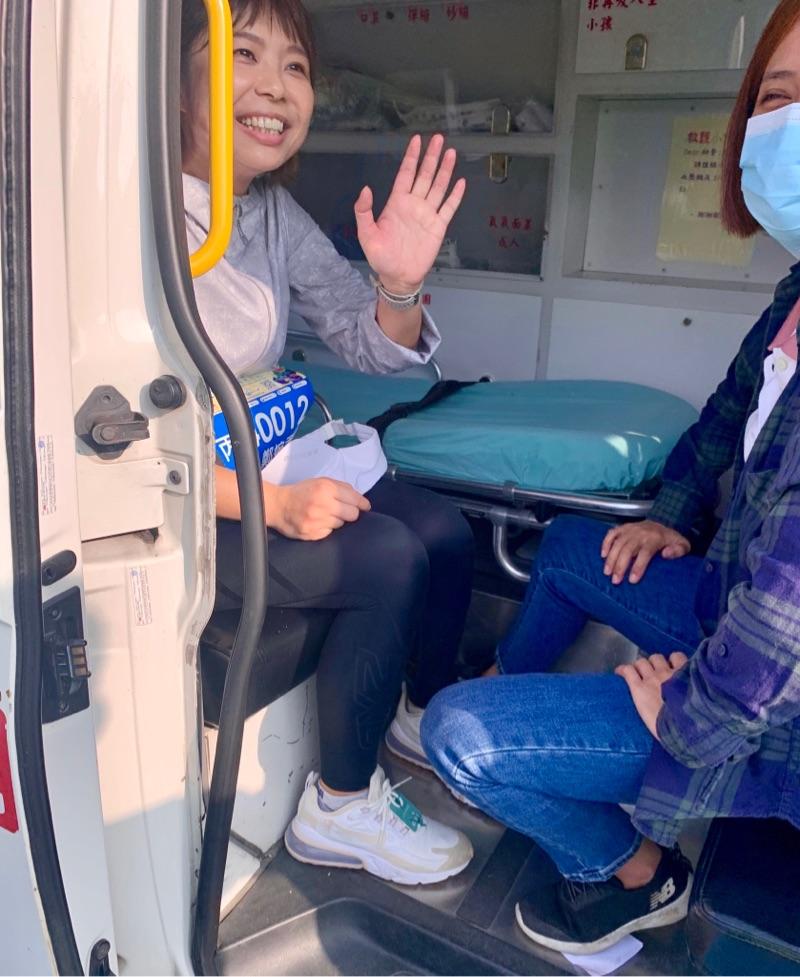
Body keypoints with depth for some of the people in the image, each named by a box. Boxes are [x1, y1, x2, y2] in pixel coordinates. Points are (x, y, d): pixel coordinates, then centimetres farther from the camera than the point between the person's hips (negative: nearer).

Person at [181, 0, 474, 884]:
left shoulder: (275, 213, 3)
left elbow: (373, 348, 3)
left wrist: (400, 284, -18)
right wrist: (269, 503, -29)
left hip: (268, 467, 7)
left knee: (444, 530, -4)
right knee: (386, 558, -23)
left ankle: (423, 714, 24)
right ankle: (337, 810, -1)